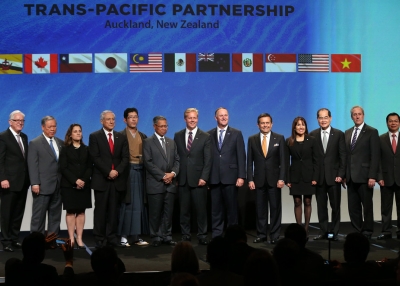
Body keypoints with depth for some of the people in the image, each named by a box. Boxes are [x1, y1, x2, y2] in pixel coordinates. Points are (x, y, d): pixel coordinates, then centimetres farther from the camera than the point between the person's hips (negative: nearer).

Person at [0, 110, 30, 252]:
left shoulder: (24, 137, 14)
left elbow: (25, 158, 13)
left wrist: (28, 177, 7)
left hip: (23, 182, 7)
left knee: (18, 213, 9)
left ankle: (14, 239, 17)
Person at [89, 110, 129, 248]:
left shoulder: (121, 137, 13)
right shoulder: (94, 136, 2)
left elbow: (125, 157, 6)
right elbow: (95, 157, -7)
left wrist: (117, 171, -10)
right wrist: (108, 172, -14)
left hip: (118, 179, 3)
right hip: (101, 179, -3)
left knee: (114, 210, 4)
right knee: (100, 210, 0)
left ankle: (112, 238, 9)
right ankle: (99, 239, 4)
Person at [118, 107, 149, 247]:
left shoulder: (143, 136, 15)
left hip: (140, 172, 5)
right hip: (127, 172, -5)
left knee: (139, 204, 6)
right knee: (126, 204, -5)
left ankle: (136, 236, 12)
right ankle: (124, 235, 1)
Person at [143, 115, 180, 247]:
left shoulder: (171, 142, 17)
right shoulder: (148, 142, 0)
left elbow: (177, 160, 12)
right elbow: (148, 163, -9)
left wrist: (173, 173, -6)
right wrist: (163, 176, -13)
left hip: (170, 183, 5)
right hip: (155, 183, -4)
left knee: (168, 212, 5)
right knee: (155, 213, 0)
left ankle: (167, 236, 11)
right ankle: (156, 237, 8)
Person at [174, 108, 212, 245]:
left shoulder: (205, 137, 2)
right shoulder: (178, 136, 9)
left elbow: (208, 160, -2)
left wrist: (204, 177, -10)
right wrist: (175, 176, 2)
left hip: (198, 179, -2)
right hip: (182, 179, 2)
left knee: (201, 209, 1)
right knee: (184, 209, 6)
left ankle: (202, 236, 9)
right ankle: (185, 235, 14)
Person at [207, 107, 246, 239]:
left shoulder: (236, 133, 4)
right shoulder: (209, 134, 8)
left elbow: (241, 156, 0)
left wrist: (241, 176, -8)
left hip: (230, 176, -1)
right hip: (214, 177, 1)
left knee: (231, 207, 4)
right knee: (216, 208, 5)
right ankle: (216, 235, 12)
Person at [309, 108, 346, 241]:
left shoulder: (339, 134, 1)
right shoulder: (312, 135, 4)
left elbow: (343, 156, -1)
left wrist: (341, 175, -8)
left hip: (334, 176, -1)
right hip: (318, 176, 1)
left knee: (335, 206, 4)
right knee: (321, 206, 6)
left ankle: (335, 232, 13)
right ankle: (323, 231, 14)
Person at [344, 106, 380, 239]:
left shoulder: (372, 132, -3)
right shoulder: (347, 133, 14)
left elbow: (375, 156, -9)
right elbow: (346, 154, 14)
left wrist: (372, 176, -15)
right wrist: (344, 174, 8)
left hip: (364, 176, -5)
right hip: (351, 177, 6)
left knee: (367, 206, 3)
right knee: (353, 207, 8)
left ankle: (367, 232, 12)